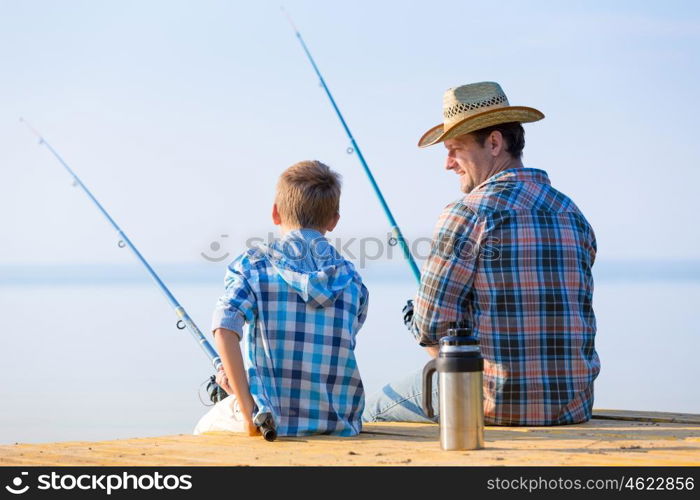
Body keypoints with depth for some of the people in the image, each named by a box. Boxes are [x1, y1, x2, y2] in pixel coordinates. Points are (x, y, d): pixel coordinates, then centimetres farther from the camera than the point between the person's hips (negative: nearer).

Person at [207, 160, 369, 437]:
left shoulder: (253, 264, -3)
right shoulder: (351, 279, 6)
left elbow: (224, 330, -20)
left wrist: (248, 412, -17)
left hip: (273, 422, -3)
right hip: (339, 426, 3)